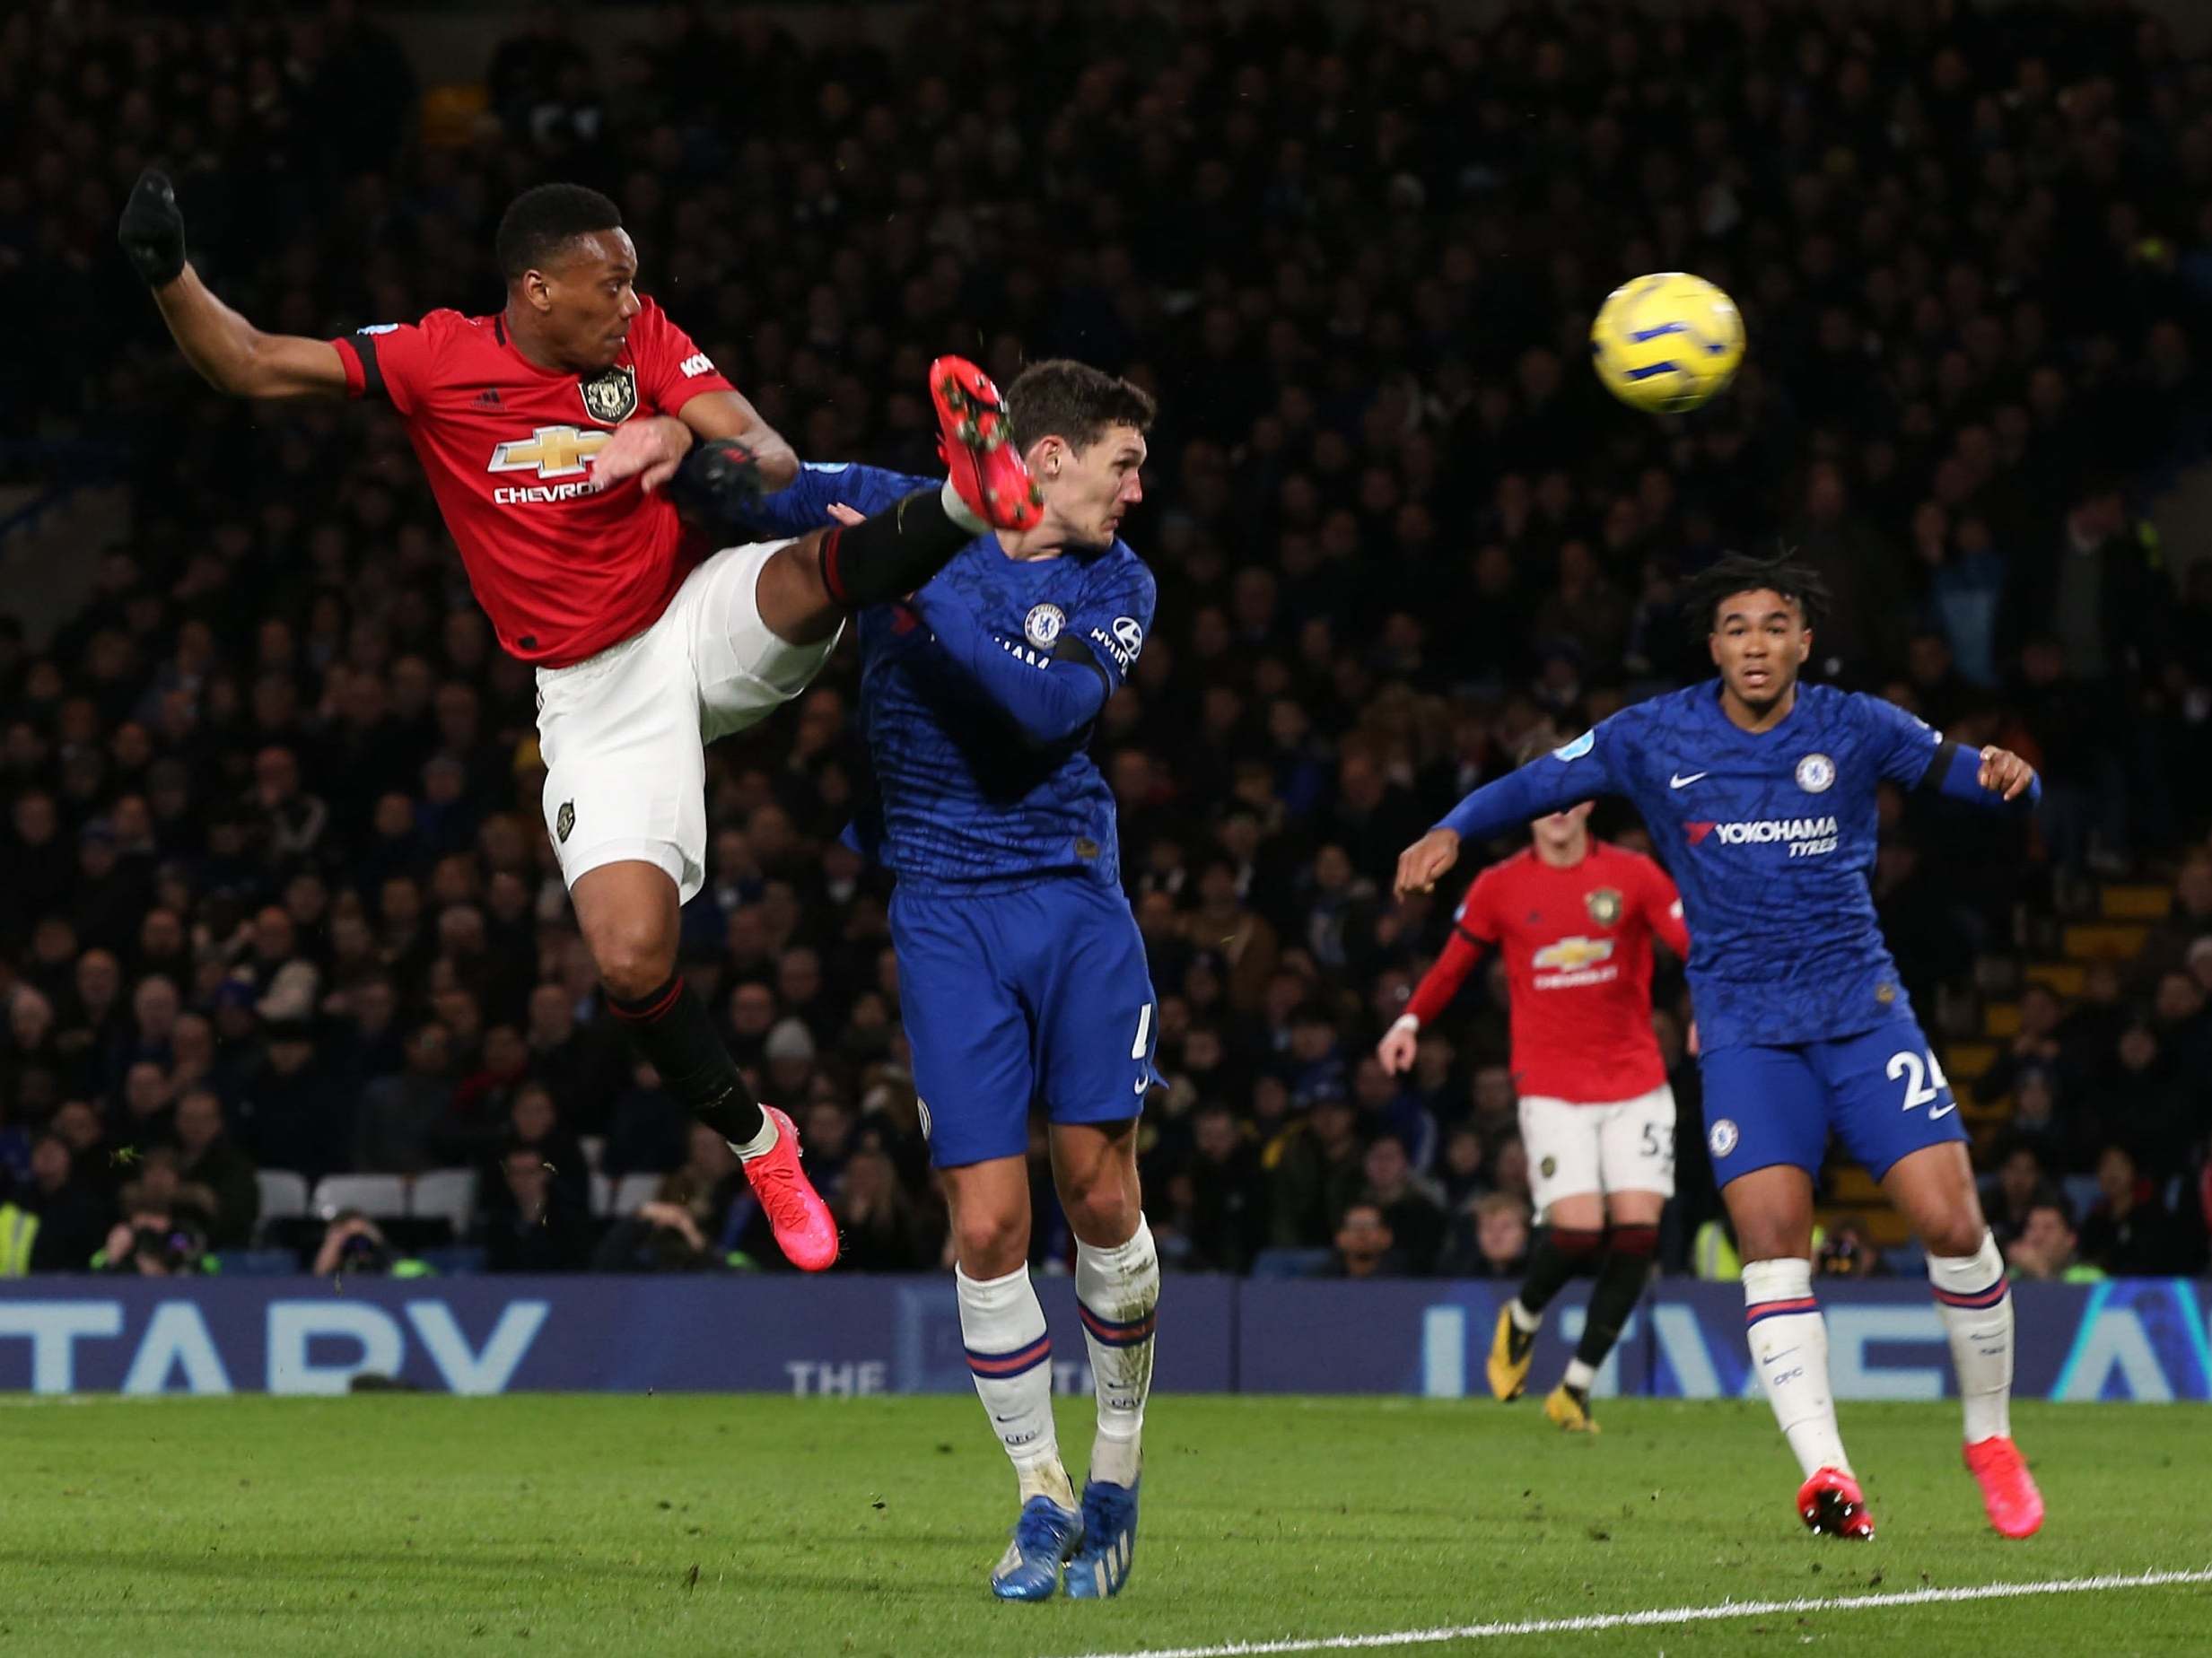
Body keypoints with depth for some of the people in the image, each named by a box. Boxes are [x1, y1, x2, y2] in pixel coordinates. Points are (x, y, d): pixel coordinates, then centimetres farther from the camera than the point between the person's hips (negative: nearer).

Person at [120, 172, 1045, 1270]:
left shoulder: (647, 340, -2)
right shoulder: (437, 361, -6)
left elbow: (773, 462, -9)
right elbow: (249, 366, -5)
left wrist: (694, 439, -31)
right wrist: (169, 274, -22)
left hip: (707, 623, 1)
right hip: (596, 689, -1)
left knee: (828, 565, -33)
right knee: (631, 961, -13)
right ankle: (754, 1140, 6)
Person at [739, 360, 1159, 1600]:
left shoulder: (1118, 586, 0)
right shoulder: (895, 513, -1)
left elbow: (1049, 703, -18)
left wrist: (928, 591, -21)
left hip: (1077, 894, 1)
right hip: (946, 909, -1)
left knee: (1103, 1196, -1)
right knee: (988, 1225, -6)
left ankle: (1118, 1472, 19)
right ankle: (1043, 1498, 9)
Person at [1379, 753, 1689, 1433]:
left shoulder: (1632, 874, 2)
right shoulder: (1498, 887, 4)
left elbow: (1697, 944, -4)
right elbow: (1455, 959, 16)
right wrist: (1411, 1020, 2)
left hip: (1636, 1080, 1)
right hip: (1550, 1085, -1)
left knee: (1637, 1226, -9)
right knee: (1577, 1226, -17)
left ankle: (1576, 1387, 5)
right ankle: (1523, 1319, 18)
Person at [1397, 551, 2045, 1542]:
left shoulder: (1855, 730, 2)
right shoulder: (1656, 738, 2)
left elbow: (1955, 771, 7)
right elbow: (1540, 784, 8)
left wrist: (2006, 777, -16)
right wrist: (1451, 832, -8)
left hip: (1862, 1009, 0)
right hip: (1745, 1029, 0)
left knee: (1952, 1221, -10)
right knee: (1772, 1238, -18)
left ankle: (1989, 1439, 10)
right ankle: (1823, 1472, -23)